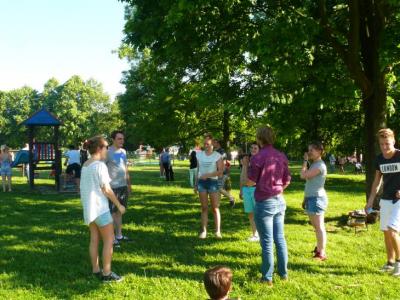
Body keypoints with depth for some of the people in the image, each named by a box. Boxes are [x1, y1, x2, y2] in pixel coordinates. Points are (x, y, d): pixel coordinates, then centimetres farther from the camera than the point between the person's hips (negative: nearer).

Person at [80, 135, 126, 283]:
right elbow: (106, 189, -17)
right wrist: (119, 205, -8)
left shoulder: (85, 165, 8)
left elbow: (86, 187, 12)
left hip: (88, 207, 8)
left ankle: (96, 270, 20)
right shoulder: (100, 165, -17)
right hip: (100, 207, -8)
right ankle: (107, 273, 4)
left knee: (94, 239, 14)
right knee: (109, 239, 1)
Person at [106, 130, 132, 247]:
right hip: (113, 187, -7)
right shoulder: (108, 152, -12)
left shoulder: (123, 151, 10)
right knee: (112, 212, 0)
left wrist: (129, 184, 20)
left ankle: (119, 235, 24)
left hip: (123, 186, 7)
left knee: (119, 211, 14)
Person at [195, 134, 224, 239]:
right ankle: (204, 231, 7)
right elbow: (198, 170, 14)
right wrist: (196, 184, 12)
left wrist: (207, 175, -20)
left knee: (215, 208, -2)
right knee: (204, 208, 6)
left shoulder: (217, 156, -4)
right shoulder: (199, 155, 9)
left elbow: (220, 172, -10)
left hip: (213, 182, -3)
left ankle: (218, 231, 3)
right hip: (201, 182, 3)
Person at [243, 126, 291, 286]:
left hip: (264, 203, -6)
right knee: (280, 238, 16)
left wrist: (245, 166, 3)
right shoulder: (282, 156, 3)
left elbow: (249, 182, -12)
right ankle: (283, 273, 26)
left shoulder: (258, 157, -16)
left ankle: (267, 277, 12)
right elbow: (287, 181, 9)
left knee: (267, 242, 2)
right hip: (280, 201, 6)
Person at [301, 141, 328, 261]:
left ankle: (322, 253, -5)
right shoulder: (314, 164, 16)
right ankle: (318, 248, 31)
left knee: (319, 226, -8)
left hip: (317, 198, -10)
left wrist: (305, 161, -11)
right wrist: (305, 198, 20)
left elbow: (303, 175, -23)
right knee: (316, 226, 19)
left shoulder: (320, 165, -16)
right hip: (311, 198, 10)